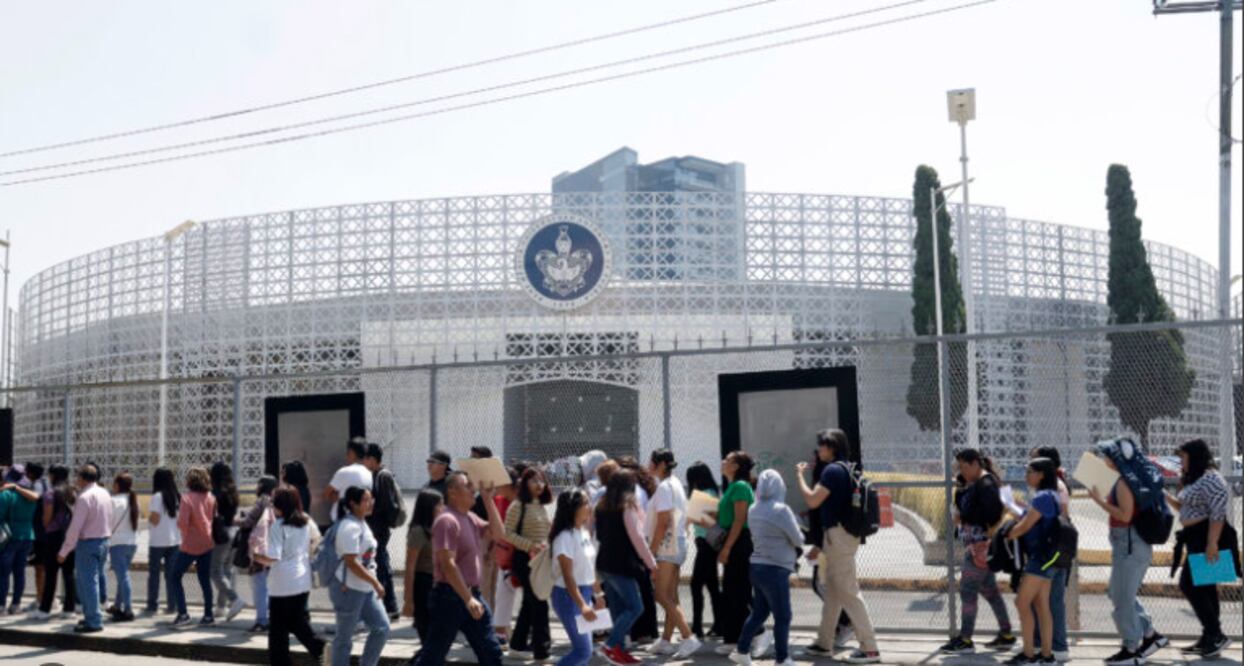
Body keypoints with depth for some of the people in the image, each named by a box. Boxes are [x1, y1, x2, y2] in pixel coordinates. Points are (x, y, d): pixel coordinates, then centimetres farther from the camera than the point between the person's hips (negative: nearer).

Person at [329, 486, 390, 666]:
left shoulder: (361, 523, 10)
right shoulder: (350, 527, -20)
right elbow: (351, 563, -25)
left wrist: (373, 583, 17)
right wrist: (375, 582, -20)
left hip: (366, 589, 9)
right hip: (349, 589, -9)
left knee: (382, 628, 7)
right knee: (344, 637, 4)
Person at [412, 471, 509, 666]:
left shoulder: (471, 518, 12)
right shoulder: (447, 521, -16)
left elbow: (499, 533, 8)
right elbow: (448, 564, -23)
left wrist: (488, 500, 2)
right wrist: (468, 599, -25)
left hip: (472, 595, 9)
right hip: (450, 597, -9)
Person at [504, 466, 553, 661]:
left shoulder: (542, 507, 13)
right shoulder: (518, 506, -9)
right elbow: (508, 533, -12)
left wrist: (547, 546, 4)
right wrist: (530, 545, -21)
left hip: (541, 559, 8)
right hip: (525, 559, -8)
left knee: (530, 602, 13)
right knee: (539, 603, -10)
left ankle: (518, 645, 24)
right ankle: (541, 649, -6)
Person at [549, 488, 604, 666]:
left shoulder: (584, 533, 9)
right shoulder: (565, 537, -19)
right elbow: (568, 576, -23)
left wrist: (598, 593, 21)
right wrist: (582, 605, -30)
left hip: (585, 593, 9)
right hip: (569, 596, -9)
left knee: (583, 650, 10)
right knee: (583, 650, -8)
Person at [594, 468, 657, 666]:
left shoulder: (602, 507, 12)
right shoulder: (627, 506, -10)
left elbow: (599, 535, 16)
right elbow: (636, 538, -13)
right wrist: (651, 562, -7)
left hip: (605, 563, 8)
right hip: (621, 565, -8)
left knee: (618, 609, 12)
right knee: (635, 607, -5)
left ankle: (619, 650, 11)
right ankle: (610, 645, -13)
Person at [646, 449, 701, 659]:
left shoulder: (664, 487, -15)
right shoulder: (675, 483, 15)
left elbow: (663, 522, -21)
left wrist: (651, 550, -19)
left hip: (667, 545, -10)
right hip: (677, 543, 10)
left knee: (662, 595, -10)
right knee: (670, 596, 11)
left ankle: (689, 638, -15)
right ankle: (665, 642, 17)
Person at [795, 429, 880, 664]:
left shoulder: (833, 470, -16)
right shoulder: (847, 468, 13)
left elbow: (813, 500, -18)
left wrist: (800, 475, -7)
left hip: (838, 535, -10)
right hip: (844, 534, 10)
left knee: (849, 593, -8)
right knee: (833, 591, 17)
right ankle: (824, 642, 27)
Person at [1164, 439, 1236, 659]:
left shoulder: (1210, 479, -16)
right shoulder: (1194, 479, 17)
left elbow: (1218, 513, -23)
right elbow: (1186, 509, 24)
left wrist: (1212, 543, -27)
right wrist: (1166, 497, 12)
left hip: (1207, 540, -11)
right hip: (1197, 539, 11)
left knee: (1189, 584, -12)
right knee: (1203, 587, 11)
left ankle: (1216, 635, -7)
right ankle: (1210, 638, 15)